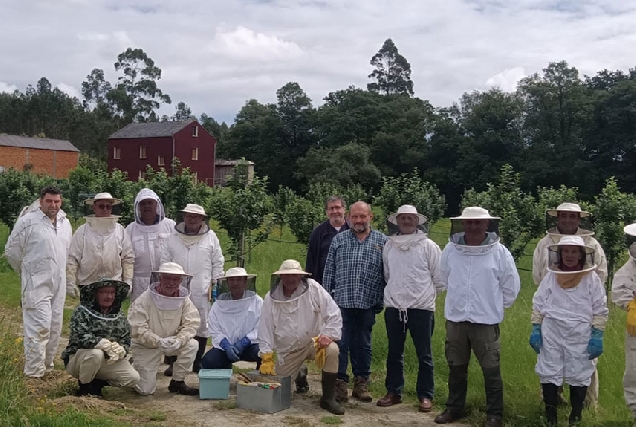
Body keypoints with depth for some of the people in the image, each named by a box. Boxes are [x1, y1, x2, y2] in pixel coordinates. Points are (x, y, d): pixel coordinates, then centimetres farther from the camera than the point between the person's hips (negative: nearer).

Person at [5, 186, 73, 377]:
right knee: (39, 327, -11)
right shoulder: (28, 221, -8)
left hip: (58, 284, 6)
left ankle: (47, 364, 26)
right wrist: (25, 270, 6)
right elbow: (12, 250, -3)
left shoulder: (65, 223, 10)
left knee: (55, 327, 12)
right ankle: (34, 372, -3)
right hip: (37, 284, -6)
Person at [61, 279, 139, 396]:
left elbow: (126, 342, 3)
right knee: (96, 353, -39)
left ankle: (96, 383, 8)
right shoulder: (82, 311, -9)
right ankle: (84, 386, -10)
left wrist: (120, 350, -22)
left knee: (133, 378, -16)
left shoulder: (120, 316, 8)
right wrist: (104, 344, -32)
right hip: (77, 359, -5)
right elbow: (79, 337, -23)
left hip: (109, 360, 5)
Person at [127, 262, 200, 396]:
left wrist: (179, 340, -31)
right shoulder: (144, 299, -18)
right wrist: (158, 341, -34)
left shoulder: (184, 299, -7)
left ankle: (178, 382, -6)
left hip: (172, 343, 3)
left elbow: (192, 323, -12)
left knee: (192, 344, -26)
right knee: (145, 390, -9)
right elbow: (137, 329, -21)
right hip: (146, 346, -3)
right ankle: (135, 370, 26)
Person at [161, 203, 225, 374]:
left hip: (201, 291, 0)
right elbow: (165, 262, 10)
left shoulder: (210, 237, 5)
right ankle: (173, 363, 13)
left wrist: (216, 282, 3)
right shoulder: (173, 238, 7)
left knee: (202, 326, 6)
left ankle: (198, 361, 19)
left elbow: (218, 262, 8)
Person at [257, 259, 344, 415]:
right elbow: (265, 328, -5)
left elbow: (334, 315, -12)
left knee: (332, 350, -32)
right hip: (287, 350, 2)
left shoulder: (313, 288, -12)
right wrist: (267, 358, -10)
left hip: (313, 342, -2)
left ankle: (328, 399, -16)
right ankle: (300, 374, 36)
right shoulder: (271, 298, -7)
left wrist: (327, 337, -24)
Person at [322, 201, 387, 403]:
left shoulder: (382, 241, 5)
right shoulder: (339, 240, 7)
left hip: (368, 303, 0)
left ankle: (361, 383, 21)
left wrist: (383, 301, 2)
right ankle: (340, 382, 11)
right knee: (340, 343, 0)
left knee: (363, 345, 11)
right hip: (341, 301, 0)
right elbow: (329, 271, 8)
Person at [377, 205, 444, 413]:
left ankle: (425, 395, 16)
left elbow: (439, 278, 0)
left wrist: (426, 294, 8)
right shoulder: (389, 245, 5)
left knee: (424, 355, 5)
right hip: (394, 307, 3)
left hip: (421, 308, -3)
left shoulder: (428, 246, -5)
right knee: (394, 353, 13)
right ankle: (393, 392, 25)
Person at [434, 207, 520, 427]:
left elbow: (511, 286, 2)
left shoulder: (499, 252, -7)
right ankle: (454, 408, 30)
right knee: (456, 367, 15)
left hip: (486, 321, -3)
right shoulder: (450, 249, -1)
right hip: (455, 319, 3)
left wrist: (494, 306, 8)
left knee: (491, 369, 2)